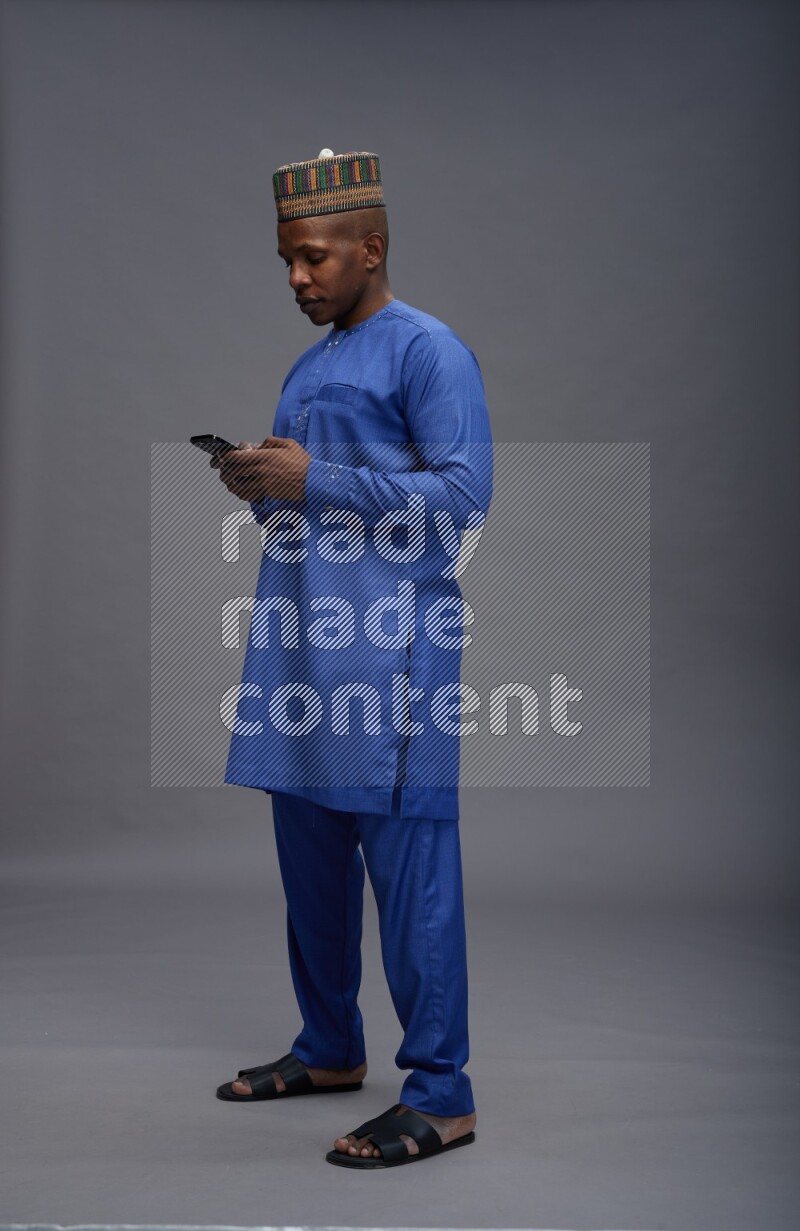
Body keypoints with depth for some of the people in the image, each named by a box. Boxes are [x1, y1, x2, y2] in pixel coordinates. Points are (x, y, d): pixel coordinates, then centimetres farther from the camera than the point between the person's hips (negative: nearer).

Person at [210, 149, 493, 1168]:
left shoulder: (428, 351, -5)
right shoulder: (307, 368, 22)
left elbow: (465, 494, -15)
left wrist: (314, 479, -16)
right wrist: (256, 486, 4)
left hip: (389, 643, -8)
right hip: (301, 640, 9)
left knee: (407, 859, -7)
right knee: (309, 855, 13)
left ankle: (441, 1094, 0)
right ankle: (330, 1050, 27)